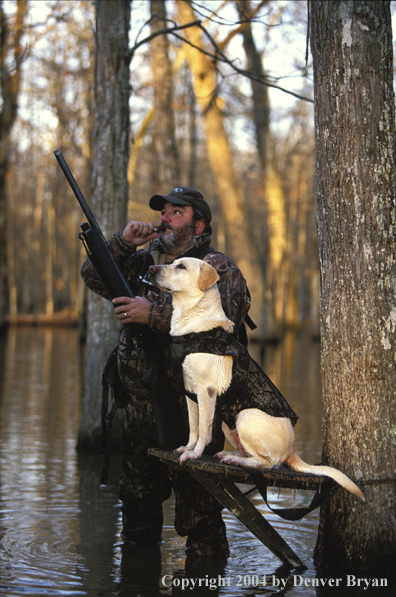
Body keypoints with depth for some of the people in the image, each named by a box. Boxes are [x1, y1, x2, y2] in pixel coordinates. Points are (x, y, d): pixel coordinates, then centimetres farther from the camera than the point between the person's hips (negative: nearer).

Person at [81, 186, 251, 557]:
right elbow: (94, 278, 13)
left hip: (191, 416, -7)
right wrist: (123, 243, -3)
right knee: (137, 499, 21)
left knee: (197, 510, -5)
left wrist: (153, 315, -29)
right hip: (140, 411, 7)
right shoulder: (145, 262, 13)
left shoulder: (217, 270, -8)